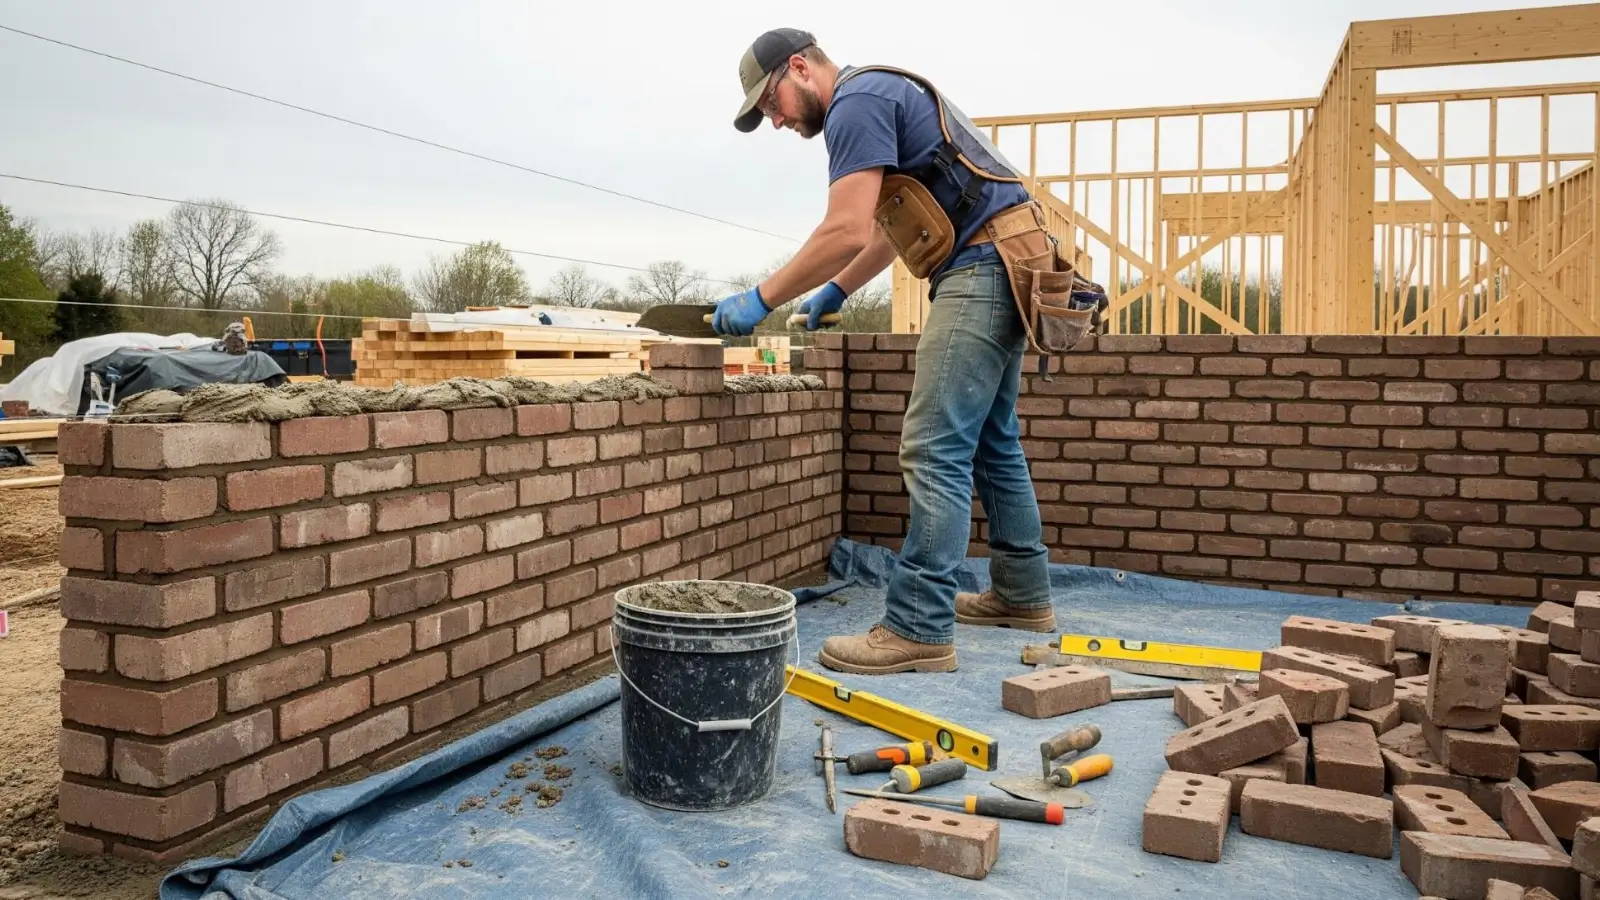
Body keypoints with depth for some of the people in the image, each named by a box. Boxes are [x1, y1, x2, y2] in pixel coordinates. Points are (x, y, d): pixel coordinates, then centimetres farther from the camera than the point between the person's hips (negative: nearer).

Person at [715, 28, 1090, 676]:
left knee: (935, 450, -13)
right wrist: (836, 291, 22)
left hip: (982, 267, -11)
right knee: (990, 440, 16)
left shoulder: (856, 102, -10)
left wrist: (762, 299, -13)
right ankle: (1023, 594, 25)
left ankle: (919, 629, -11)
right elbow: (892, 230, 27)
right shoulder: (880, 96, 23)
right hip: (998, 270, 11)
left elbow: (845, 232, -20)